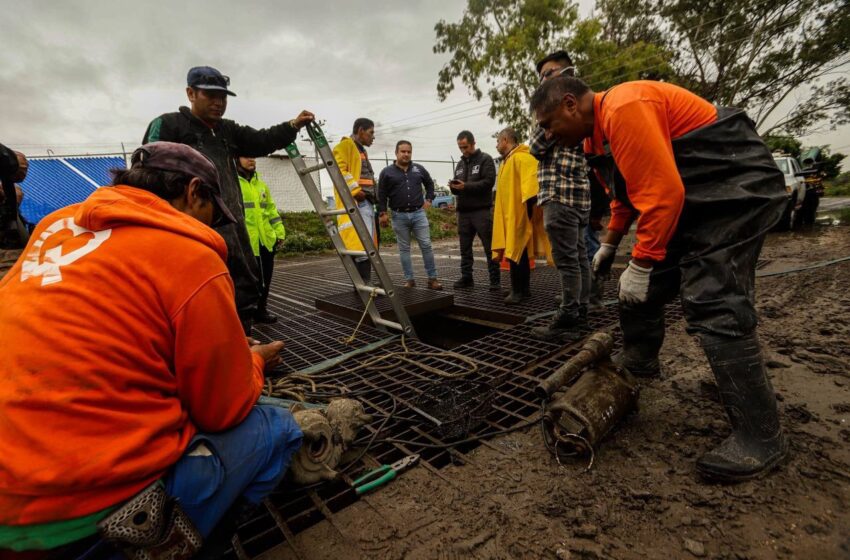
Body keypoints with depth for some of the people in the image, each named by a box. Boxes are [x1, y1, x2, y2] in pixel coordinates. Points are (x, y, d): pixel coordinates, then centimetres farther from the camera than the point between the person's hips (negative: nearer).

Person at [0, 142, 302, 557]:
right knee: (276, 430, 6)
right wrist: (254, 363, 14)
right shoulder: (191, 257, -16)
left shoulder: (57, 224, 7)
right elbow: (226, 410, -8)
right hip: (82, 498, -8)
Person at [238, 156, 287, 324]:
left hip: (266, 240, 6)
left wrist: (279, 231, 13)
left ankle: (261, 309, 26)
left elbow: (271, 209, 20)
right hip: (245, 242, -6)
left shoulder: (261, 184, 18)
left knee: (265, 279, 12)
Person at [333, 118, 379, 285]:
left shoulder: (361, 151, 27)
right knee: (362, 245, -16)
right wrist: (355, 190, -21)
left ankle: (364, 285, 16)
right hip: (355, 203, -10)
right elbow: (339, 171, -16)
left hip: (367, 203, 10)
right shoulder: (345, 145, -2)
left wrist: (373, 196, 16)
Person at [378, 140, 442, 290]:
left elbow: (430, 184, 24)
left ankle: (432, 278, 5)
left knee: (426, 246, -2)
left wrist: (428, 199, 14)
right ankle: (409, 279, 13)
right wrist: (383, 213, -4)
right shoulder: (387, 172, 1)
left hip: (418, 213, 1)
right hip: (399, 216, -1)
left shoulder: (419, 169, 8)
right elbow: (381, 195, 2)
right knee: (404, 249, 5)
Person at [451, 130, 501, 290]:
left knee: (489, 247, -4)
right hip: (463, 211, 6)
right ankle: (466, 278, 17)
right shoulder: (460, 164, 20)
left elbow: (488, 182, -12)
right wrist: (453, 187, -4)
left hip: (481, 210, -6)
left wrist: (466, 186, -18)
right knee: (465, 248, 8)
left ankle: (495, 280, 0)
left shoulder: (485, 159, 1)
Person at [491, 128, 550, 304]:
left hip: (519, 214, -10)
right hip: (510, 215, 10)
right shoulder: (507, 161, 19)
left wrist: (531, 204, -33)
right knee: (519, 252, 13)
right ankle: (524, 289, 22)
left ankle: (518, 290, 0)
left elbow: (531, 180, -25)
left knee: (515, 252, -8)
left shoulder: (521, 158, -12)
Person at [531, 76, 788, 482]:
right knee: (642, 288, 12)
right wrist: (610, 243, 20)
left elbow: (662, 191, -29)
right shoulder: (600, 130, 12)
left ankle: (760, 437, -6)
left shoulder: (624, 109, -22)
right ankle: (637, 363, 31)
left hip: (736, 187, -10)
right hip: (692, 199, 11)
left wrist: (641, 264, -24)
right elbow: (629, 191, 23)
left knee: (714, 308, -17)